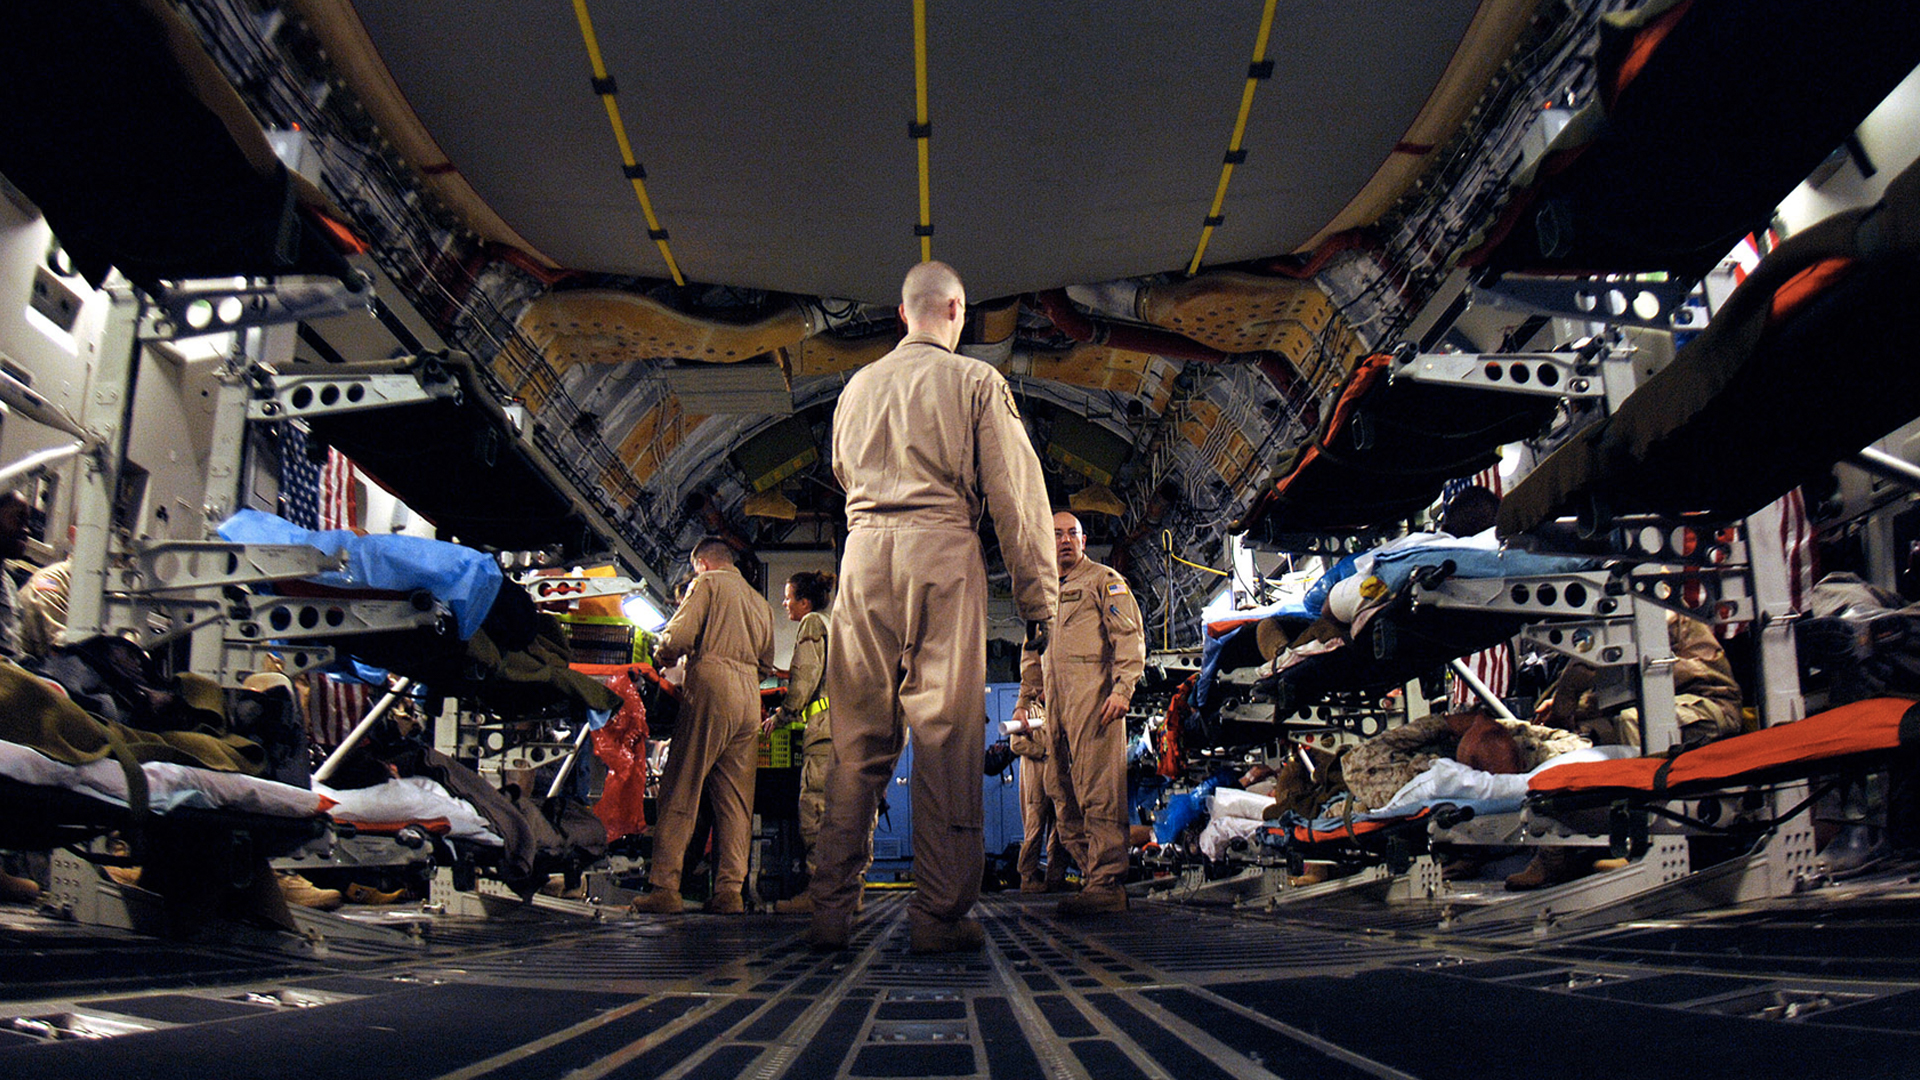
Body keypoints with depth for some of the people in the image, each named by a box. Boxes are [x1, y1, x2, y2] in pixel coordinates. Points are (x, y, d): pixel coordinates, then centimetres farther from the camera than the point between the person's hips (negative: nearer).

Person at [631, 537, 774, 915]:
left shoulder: (708, 584, 5)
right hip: (750, 697, 6)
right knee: (736, 799, 5)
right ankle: (729, 890, 1)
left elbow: (677, 637, -7)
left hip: (712, 688, -6)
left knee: (680, 793, -5)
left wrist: (662, 653, 13)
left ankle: (665, 887, -8)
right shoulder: (760, 601, 25)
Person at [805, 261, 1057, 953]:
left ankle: (831, 910, 7)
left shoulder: (858, 385, 18)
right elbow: (1015, 490, 0)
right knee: (946, 735, -2)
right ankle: (940, 915, -1)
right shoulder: (976, 381, 4)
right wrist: (1036, 595, 2)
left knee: (856, 737, 6)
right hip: (942, 549, -4)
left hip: (865, 550, 4)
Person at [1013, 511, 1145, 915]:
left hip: (1095, 697, -7)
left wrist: (1122, 689, -15)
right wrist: (1024, 700, 25)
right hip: (1056, 703, 7)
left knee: (1098, 791, -14)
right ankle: (1090, 872, 7)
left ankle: (1107, 880, -17)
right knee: (1066, 792, 3)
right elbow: (1032, 652, 33)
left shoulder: (1104, 580, 6)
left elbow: (1130, 637, -3)